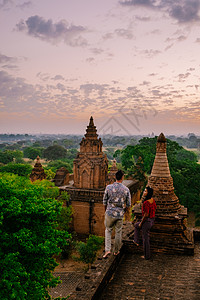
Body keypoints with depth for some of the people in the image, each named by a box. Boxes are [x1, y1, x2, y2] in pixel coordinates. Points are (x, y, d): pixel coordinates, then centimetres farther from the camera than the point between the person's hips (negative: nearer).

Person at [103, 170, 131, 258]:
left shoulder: (108, 187, -9)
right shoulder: (126, 189, -8)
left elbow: (105, 201, 0)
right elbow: (128, 204, 0)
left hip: (110, 213, 0)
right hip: (120, 214, 0)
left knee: (108, 231, 16)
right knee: (118, 232, 14)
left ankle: (107, 250, 7)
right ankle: (116, 251, 27)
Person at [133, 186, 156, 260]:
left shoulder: (146, 203, -27)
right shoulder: (153, 200, 0)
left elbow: (146, 215, -26)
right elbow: (154, 209, 12)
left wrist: (141, 223, -11)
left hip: (147, 221, -9)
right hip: (152, 220, 9)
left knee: (145, 239, 9)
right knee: (136, 225, 29)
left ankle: (147, 256, 23)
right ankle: (136, 241, 38)